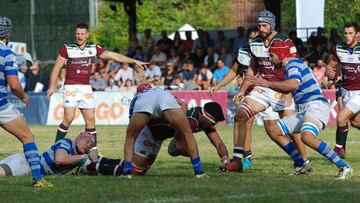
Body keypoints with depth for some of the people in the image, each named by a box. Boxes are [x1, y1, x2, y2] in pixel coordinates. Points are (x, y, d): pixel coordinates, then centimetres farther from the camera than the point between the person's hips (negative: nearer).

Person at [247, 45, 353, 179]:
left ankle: (344, 167, -31)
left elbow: (294, 84, -29)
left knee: (307, 136, -34)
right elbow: (286, 90, 39)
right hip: (303, 110, 11)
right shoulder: (289, 67, 22)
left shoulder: (293, 64, -8)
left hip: (316, 105, -11)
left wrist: (268, 83, -24)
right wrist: (262, 82, 33)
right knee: (274, 131, 11)